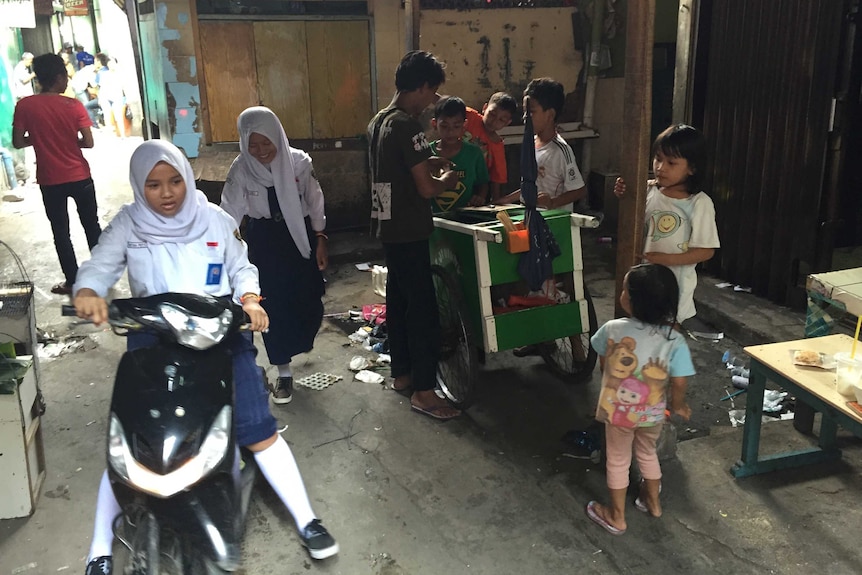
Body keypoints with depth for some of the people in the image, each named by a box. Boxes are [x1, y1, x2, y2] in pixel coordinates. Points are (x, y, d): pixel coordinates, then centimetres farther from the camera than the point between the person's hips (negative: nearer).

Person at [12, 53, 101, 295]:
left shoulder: (24, 106, -7)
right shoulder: (73, 105, -9)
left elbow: (18, 142, -5)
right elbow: (88, 142, -11)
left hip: (50, 181, 0)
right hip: (80, 177, 0)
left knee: (61, 232, 11)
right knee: (92, 226, 15)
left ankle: (73, 281, 17)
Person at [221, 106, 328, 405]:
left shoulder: (299, 161, -10)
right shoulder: (241, 169, -11)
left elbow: (315, 203, 0)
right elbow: (230, 213, -8)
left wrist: (320, 241, 1)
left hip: (301, 236, 1)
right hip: (264, 240, -1)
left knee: (309, 300, 6)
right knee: (274, 305, 1)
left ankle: (300, 340, 40)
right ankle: (284, 372, 14)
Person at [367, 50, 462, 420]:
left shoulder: (379, 120, 11)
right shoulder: (407, 125, -19)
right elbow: (426, 188, -20)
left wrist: (427, 163, 16)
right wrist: (446, 181, -1)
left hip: (389, 227, 10)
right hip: (408, 232, -10)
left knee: (398, 301, 16)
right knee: (423, 308, -5)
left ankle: (401, 374, 27)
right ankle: (424, 392, 0)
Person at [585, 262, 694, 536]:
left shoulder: (612, 329, -21)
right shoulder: (674, 340, -20)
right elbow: (679, 383, -15)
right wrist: (678, 405, 7)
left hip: (616, 410, -1)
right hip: (652, 413, 2)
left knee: (617, 461, 20)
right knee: (647, 453, 29)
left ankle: (616, 517, 35)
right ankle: (653, 502, 49)